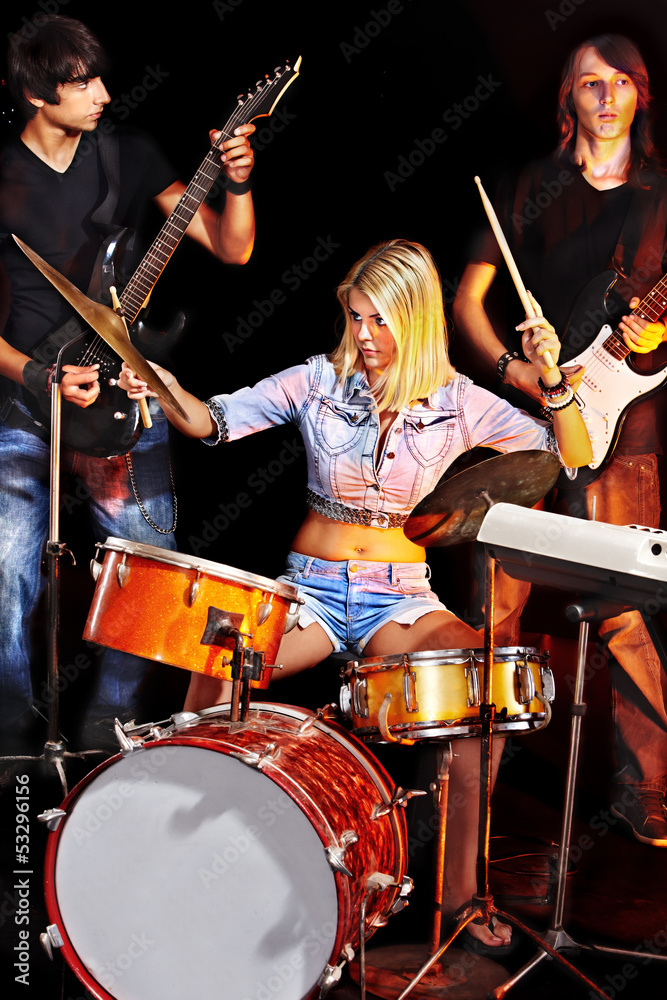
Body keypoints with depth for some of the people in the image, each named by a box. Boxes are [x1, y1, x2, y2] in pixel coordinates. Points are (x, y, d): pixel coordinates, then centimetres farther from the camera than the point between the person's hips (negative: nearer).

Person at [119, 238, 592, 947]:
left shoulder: (458, 404, -1)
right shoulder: (320, 381, 1)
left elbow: (572, 461, -4)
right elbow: (217, 420, -5)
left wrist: (552, 379, -20)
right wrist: (163, 386, -24)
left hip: (400, 599, 0)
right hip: (311, 588, 0)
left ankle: (462, 883, -15)